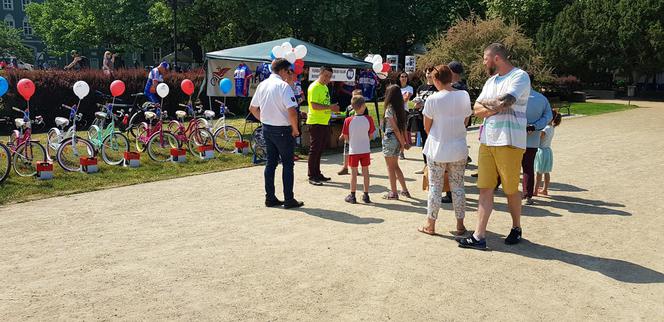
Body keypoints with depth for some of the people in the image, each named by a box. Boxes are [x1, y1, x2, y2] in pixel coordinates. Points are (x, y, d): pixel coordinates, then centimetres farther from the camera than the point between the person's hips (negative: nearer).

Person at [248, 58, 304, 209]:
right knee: (288, 164, 3)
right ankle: (289, 200, 7)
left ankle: (270, 198, 18)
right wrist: (295, 129, -12)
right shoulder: (284, 86, -16)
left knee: (270, 163, 13)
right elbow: (292, 111, -26)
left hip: (266, 129, 7)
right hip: (282, 130, -7)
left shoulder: (262, 85, 7)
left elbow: (252, 108, 16)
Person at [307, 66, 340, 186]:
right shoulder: (314, 87, -13)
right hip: (315, 122, -9)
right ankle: (312, 177, 1)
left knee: (320, 149, 13)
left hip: (324, 122, 9)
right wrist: (330, 107, -22)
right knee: (315, 149, -5)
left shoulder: (325, 87, 17)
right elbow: (314, 105, -22)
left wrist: (332, 109, 7)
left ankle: (317, 174, 22)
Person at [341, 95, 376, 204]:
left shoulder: (348, 120, -13)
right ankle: (366, 195, 17)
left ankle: (352, 196, 12)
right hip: (365, 150, 1)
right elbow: (370, 135, 1)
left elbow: (345, 137, -4)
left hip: (353, 150, -1)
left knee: (353, 172, 7)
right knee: (365, 171, 11)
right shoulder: (369, 119, -9)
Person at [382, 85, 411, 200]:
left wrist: (402, 143, -12)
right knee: (395, 166, 18)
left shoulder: (389, 109, -15)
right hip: (398, 139, 8)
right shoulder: (400, 108, 7)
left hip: (390, 138, -8)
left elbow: (395, 128, -16)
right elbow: (403, 126, 8)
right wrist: (405, 141, 10)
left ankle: (393, 193, 8)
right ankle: (405, 190, 20)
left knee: (390, 167, 3)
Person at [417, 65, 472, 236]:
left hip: (437, 150, -3)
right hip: (459, 149, 3)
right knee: (458, 186, 12)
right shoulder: (464, 96, -2)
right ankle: (460, 225, 18)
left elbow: (427, 126, -4)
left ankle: (430, 225, 15)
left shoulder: (433, 99, -13)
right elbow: (465, 121, 6)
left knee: (435, 187, 7)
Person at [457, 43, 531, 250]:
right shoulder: (491, 81, 18)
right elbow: (477, 110, 10)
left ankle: (516, 228, 27)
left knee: (511, 189, 5)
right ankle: (479, 237, 2)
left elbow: (504, 102, -21)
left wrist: (486, 103, -3)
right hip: (487, 141, 7)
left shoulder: (520, 76, -6)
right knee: (485, 188, 2)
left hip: (509, 142, -6)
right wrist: (495, 107, -9)